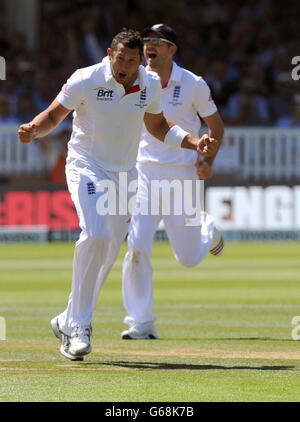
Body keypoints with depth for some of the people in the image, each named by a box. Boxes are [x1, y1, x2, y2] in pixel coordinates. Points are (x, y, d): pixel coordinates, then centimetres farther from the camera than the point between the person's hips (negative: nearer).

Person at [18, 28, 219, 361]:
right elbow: (53, 115, -9)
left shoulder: (150, 85, -2)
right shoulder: (86, 81, -15)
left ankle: (68, 322, 23)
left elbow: (157, 127, 14)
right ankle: (80, 325, -21)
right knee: (95, 235, -27)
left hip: (125, 174, 5)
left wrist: (194, 143, 0)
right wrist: (33, 130, -30)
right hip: (87, 168, -5)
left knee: (108, 253, 7)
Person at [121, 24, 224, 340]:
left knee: (188, 258, 3)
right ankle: (141, 324, -6)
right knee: (136, 248, -13)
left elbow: (215, 124, 5)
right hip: (145, 173, 2)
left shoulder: (193, 85, -5)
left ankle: (207, 229, 40)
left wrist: (208, 160, -10)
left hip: (183, 175, -2)